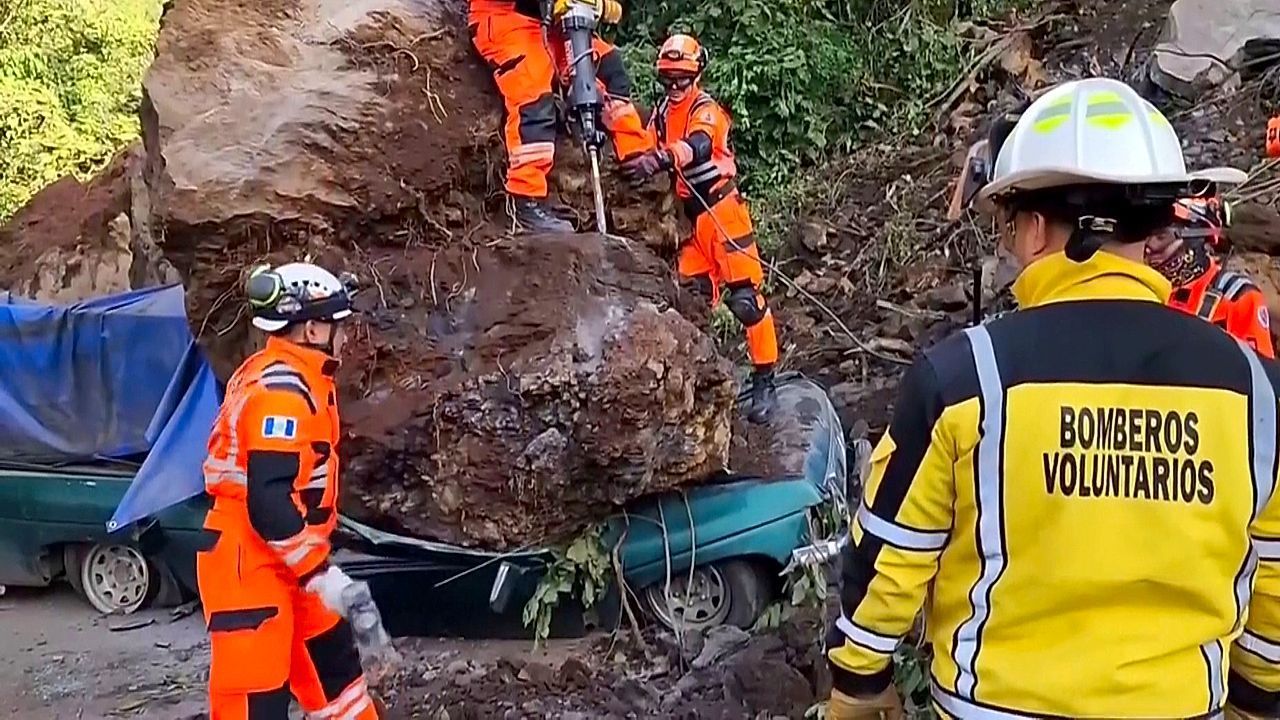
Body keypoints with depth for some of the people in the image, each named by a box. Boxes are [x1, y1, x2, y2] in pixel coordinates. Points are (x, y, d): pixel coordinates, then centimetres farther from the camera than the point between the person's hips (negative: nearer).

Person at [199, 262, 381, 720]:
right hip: (250, 564, -11)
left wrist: (318, 568, 24)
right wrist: (324, 577, -24)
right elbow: (268, 504, -28)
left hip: (280, 562, 11)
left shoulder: (286, 378, 12)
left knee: (334, 665, 20)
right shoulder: (281, 390, -22)